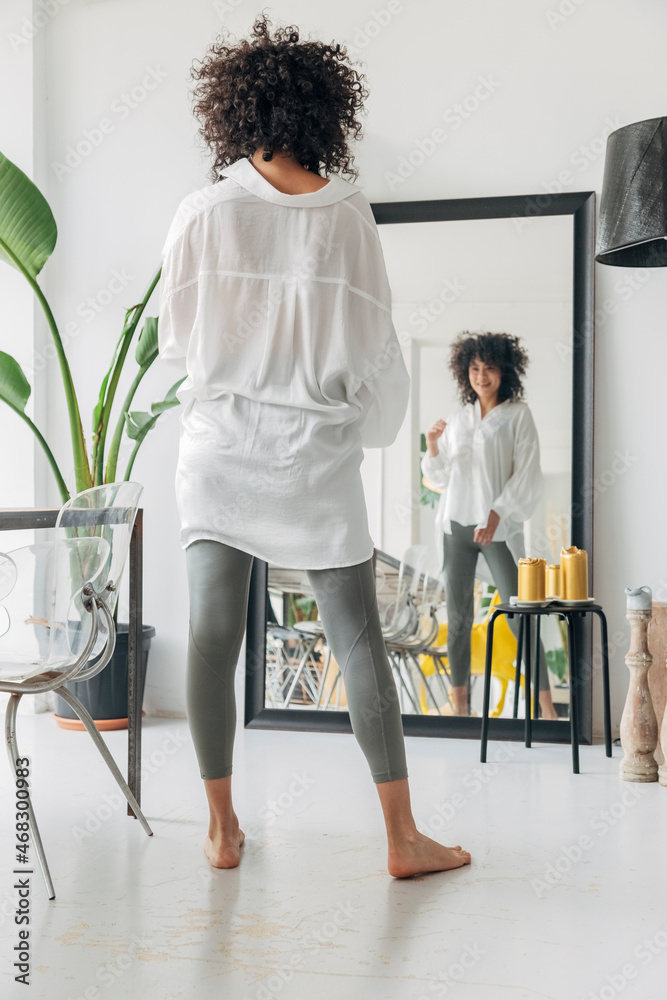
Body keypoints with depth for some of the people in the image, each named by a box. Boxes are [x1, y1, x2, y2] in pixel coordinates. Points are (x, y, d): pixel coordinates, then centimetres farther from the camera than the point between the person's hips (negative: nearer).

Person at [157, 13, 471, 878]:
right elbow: (374, 350, 2)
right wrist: (369, 426, 18)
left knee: (211, 635, 5)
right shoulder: (347, 215, -2)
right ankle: (402, 838, 7)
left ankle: (221, 828, 12)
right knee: (358, 640, 3)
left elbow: (174, 337, 5)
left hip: (219, 442, 1)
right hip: (316, 451, 0)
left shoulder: (205, 212, -3)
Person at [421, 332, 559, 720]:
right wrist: (432, 447, -4)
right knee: (458, 617, 5)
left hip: (500, 527, -4)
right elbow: (441, 477, 16)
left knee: (520, 616, -7)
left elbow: (526, 474, -6)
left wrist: (496, 515, -16)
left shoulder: (518, 415, 0)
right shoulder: (458, 419, 11)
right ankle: (460, 703, 13)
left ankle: (546, 705, -1)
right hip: (457, 524, 4)